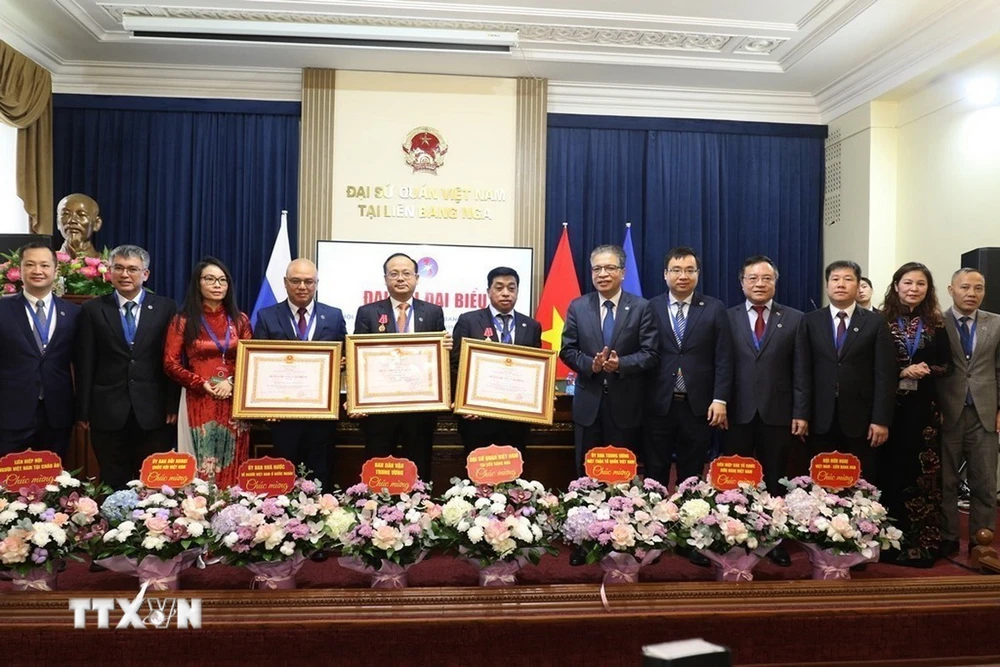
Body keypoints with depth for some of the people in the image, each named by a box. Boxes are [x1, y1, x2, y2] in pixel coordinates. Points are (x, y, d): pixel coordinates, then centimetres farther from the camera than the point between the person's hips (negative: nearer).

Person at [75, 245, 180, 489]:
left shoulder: (165, 308, 3)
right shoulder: (93, 309, 4)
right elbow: (85, 365, 3)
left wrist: (173, 406, -4)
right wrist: (83, 411, 1)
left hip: (153, 411, 0)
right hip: (108, 411, 1)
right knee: (113, 484, 10)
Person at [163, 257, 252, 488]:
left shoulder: (240, 320, 11)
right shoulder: (183, 321, 4)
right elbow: (170, 364, -1)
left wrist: (231, 383, -11)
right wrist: (202, 384, -12)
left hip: (233, 402, 2)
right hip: (199, 401, -2)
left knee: (232, 468, 3)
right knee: (201, 469, -2)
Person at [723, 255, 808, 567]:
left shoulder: (794, 319, 6)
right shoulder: (727, 318, 5)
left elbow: (800, 371, 2)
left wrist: (801, 413, -3)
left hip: (778, 413, 0)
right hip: (738, 412, 0)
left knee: (775, 481, 9)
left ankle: (775, 541, 20)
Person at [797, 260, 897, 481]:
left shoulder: (875, 322, 5)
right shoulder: (810, 321, 8)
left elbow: (885, 374, 0)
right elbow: (803, 371, 3)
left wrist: (881, 420, -7)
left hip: (860, 419, 0)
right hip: (820, 420, 1)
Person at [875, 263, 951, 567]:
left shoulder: (935, 325, 7)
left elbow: (947, 365, 8)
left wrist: (928, 370, -12)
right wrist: (902, 372, -15)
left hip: (924, 409, 2)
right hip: (890, 407, -2)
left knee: (924, 474, 5)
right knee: (890, 472, 2)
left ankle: (921, 543, 15)